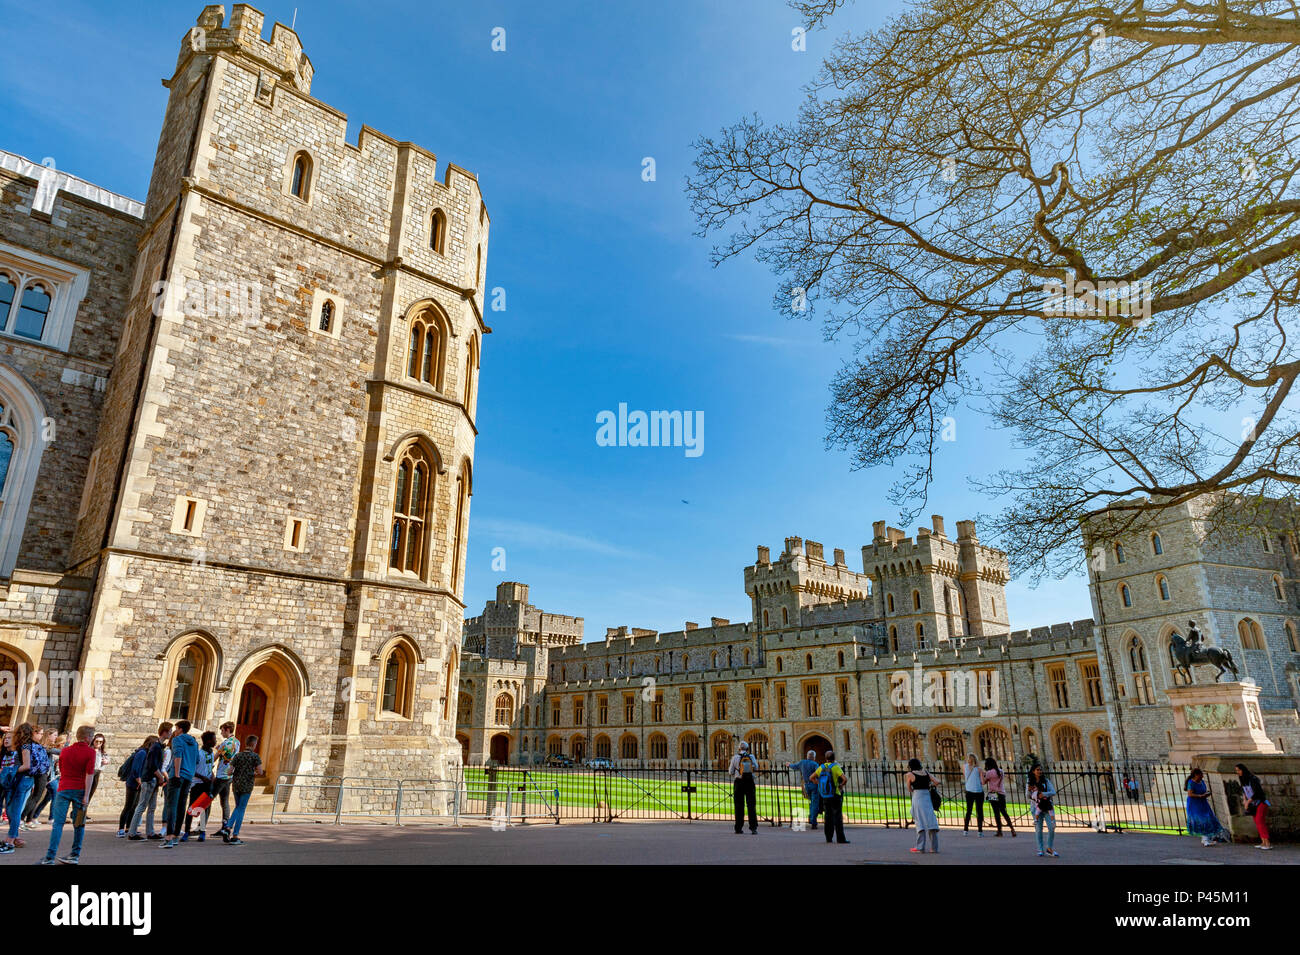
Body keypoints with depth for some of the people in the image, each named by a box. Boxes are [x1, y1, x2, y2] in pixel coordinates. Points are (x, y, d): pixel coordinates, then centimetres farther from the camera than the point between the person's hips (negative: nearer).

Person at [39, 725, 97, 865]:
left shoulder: (65, 750, 8)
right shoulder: (90, 752, -7)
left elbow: (60, 771, 21)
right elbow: (89, 774, -13)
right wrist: (86, 795, -11)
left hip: (64, 789, 3)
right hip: (80, 790, -3)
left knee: (58, 823, 0)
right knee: (78, 824, 7)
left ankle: (50, 857, -7)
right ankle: (75, 855, 11)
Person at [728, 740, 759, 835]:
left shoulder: (735, 757, -3)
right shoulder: (751, 756, 1)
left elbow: (731, 772, 1)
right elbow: (756, 768, 11)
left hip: (739, 782, -1)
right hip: (750, 782, 1)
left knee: (739, 806, 7)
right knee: (751, 806, 2)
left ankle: (739, 828, 9)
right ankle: (753, 828, -6)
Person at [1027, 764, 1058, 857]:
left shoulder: (1046, 781, 5)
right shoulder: (1029, 782, 3)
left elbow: (1053, 792, -5)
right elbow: (1027, 796, 1)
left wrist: (1044, 794, -22)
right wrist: (1029, 790, -21)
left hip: (1047, 806, 1)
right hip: (1036, 806, -1)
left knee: (1051, 827, -5)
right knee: (1038, 829, 0)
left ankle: (1049, 848, 11)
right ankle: (1041, 849, 11)